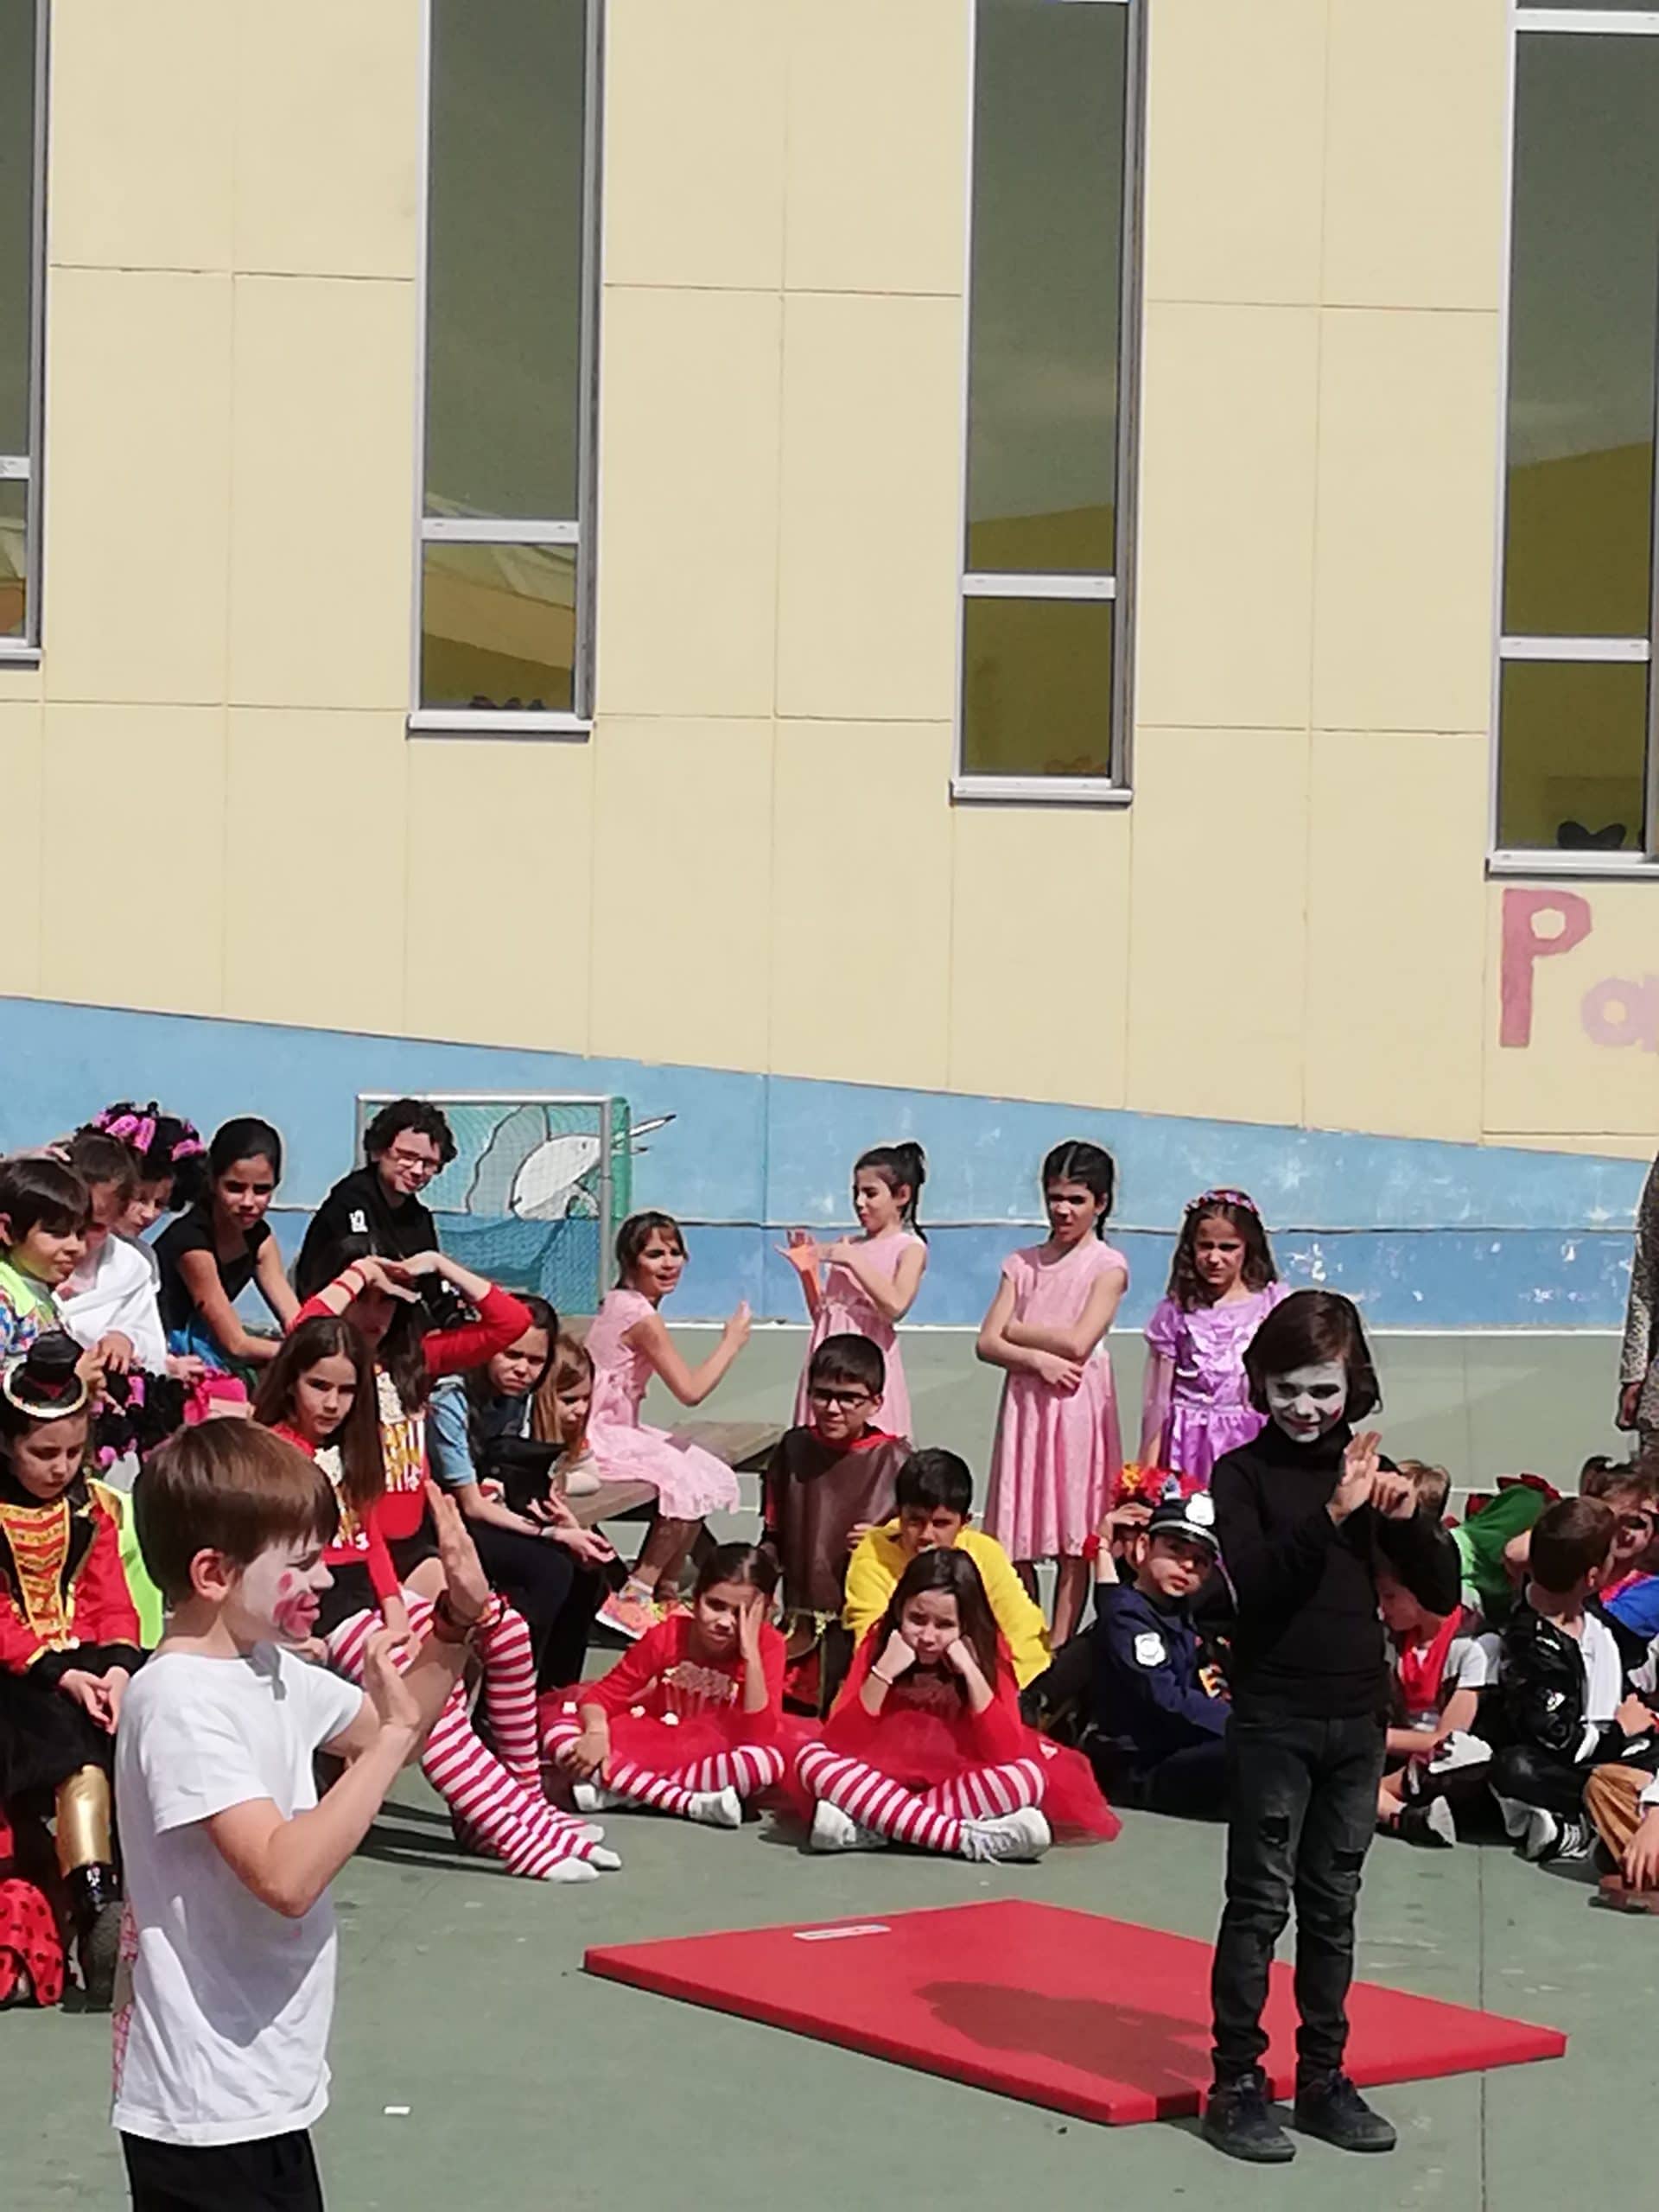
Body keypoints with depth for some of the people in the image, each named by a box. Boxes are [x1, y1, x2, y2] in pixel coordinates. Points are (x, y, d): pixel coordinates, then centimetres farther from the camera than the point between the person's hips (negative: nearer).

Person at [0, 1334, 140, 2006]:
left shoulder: (91, 1504, 14)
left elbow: (112, 1602, 9)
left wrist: (117, 1665, -13)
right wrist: (58, 1674, -21)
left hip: (86, 1660, 4)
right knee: (79, 1752, -34)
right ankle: (97, 1909, -42)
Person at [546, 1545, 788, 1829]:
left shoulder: (767, 1645, -15)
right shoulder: (667, 1635, -12)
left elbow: (760, 1738, -24)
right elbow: (605, 1695, -8)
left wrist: (751, 1652, -30)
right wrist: (596, 1732, -31)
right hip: (650, 1748, 1)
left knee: (769, 1762, -37)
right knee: (562, 1728, -25)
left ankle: (619, 1788, -31)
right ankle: (692, 1803, -33)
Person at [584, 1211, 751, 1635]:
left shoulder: (619, 1302, 12)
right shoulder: (641, 1315, -18)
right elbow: (690, 1390, -18)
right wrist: (732, 1342, -7)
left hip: (618, 1428, 10)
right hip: (600, 1437, -10)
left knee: (716, 1477, 7)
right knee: (689, 1483, -23)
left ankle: (665, 1589, 10)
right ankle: (633, 1596, -15)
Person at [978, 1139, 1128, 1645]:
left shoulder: (1108, 1265, 1)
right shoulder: (1022, 1264, 12)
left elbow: (1078, 1342, -11)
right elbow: (987, 1343, 3)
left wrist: (1017, 1330, -1)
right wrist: (1038, 1359, -13)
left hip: (1078, 1406, -3)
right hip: (1026, 1401, 4)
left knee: (1074, 1536, -2)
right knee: (1017, 1536, 2)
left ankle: (1060, 1647, 2)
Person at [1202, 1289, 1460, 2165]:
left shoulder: (1366, 1469, 7)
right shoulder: (1245, 1472, -5)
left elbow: (1442, 1593, 5)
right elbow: (1255, 1581, -20)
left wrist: (1404, 1518, -13)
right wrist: (1332, 1513, -29)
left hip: (1356, 1718, 4)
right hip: (1272, 1718, -4)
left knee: (1333, 1905, 11)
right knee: (1259, 1902, -1)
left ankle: (1324, 2077, 20)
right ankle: (1236, 2084, 4)